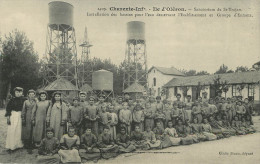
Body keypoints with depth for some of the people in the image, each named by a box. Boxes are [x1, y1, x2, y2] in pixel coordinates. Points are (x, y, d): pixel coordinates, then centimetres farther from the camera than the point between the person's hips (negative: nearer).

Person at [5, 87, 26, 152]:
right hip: (13, 116, -2)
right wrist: (8, 118, -7)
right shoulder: (12, 100, -3)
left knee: (19, 131, 6)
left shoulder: (23, 100, 3)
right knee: (12, 131, -1)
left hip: (20, 116, 2)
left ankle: (18, 144, 18)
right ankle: (10, 146, 6)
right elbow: (8, 109, -2)